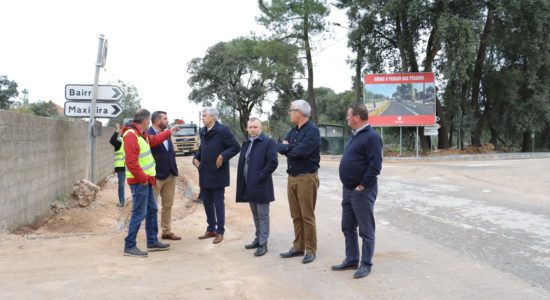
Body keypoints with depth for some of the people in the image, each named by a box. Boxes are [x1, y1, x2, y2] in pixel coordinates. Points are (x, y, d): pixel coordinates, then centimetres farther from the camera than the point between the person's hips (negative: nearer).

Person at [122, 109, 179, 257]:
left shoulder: (140, 134, 13)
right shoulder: (131, 135, -20)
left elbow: (154, 140, 33)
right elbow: (131, 162, -26)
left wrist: (170, 131, 38)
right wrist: (142, 178, -21)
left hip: (145, 180, 11)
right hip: (139, 182, -11)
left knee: (152, 210, 17)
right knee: (139, 213, -8)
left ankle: (152, 242, 26)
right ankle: (129, 247, -2)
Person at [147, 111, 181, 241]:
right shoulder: (148, 135, -13)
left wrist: (174, 169, 10)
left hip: (170, 175, 8)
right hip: (156, 176, -8)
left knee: (168, 205, 13)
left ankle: (167, 231, 22)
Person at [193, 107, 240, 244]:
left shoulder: (222, 130, -12)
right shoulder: (203, 131, 10)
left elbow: (236, 147, -15)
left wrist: (222, 156, -22)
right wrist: (196, 157, 6)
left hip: (217, 173, -7)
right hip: (204, 173, 7)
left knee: (218, 203, 1)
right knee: (207, 202, 13)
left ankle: (220, 232, 10)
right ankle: (211, 229, 26)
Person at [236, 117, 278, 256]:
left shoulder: (268, 142, -9)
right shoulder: (246, 143, 15)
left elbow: (273, 162, -16)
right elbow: (242, 163, 19)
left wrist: (261, 176, -16)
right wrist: (243, 182, 9)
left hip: (261, 186, -7)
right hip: (249, 186, 8)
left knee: (263, 215, 0)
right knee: (255, 215, 17)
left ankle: (263, 244, 5)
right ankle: (258, 238, 28)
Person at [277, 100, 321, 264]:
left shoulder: (312, 131, -12)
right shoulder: (293, 131, 13)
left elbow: (301, 152, -22)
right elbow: (280, 147, 4)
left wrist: (287, 148, -4)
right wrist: (292, 147, -14)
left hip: (307, 178, -8)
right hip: (292, 177, 8)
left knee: (307, 216, -2)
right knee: (296, 215, 12)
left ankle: (311, 250, 7)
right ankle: (298, 247, 21)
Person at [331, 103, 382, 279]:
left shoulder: (371, 137, -15)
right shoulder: (355, 135, 14)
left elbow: (375, 165, -22)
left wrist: (362, 185, -18)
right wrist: (348, 185, 15)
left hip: (362, 191, -10)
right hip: (348, 190, 10)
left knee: (366, 230, 1)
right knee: (348, 227, 15)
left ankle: (366, 264, 10)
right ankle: (351, 259, 26)